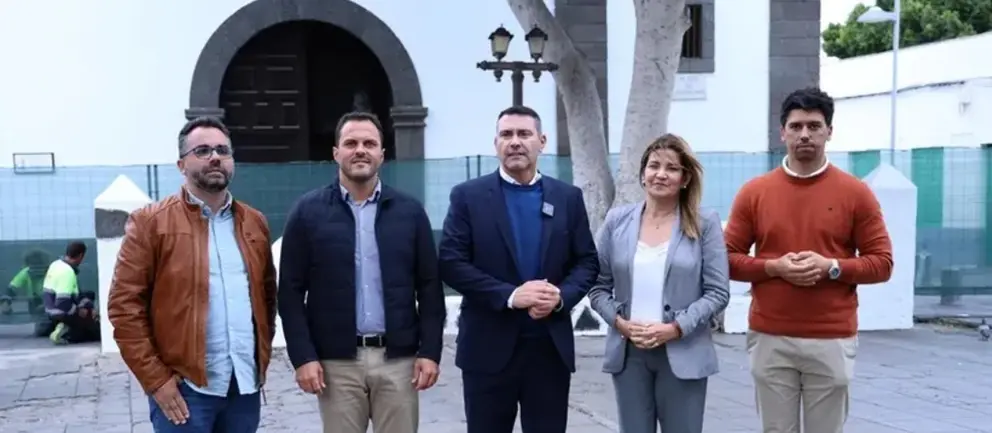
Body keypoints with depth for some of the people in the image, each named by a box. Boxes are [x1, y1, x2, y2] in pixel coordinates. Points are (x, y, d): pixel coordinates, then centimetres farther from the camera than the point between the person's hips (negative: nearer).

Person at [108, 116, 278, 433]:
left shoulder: (254, 222, 12)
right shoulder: (150, 222, -3)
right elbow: (124, 305, -7)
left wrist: (263, 357, 8)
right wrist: (155, 379, -11)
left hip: (244, 385, 5)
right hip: (184, 387, -4)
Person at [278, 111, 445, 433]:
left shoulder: (409, 211, 5)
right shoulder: (308, 212, 1)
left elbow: (430, 287, 5)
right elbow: (291, 291, 0)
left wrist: (430, 351, -2)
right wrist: (303, 356, -7)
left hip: (398, 358, 1)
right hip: (336, 361, -1)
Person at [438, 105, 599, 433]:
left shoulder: (568, 197, 7)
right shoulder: (468, 196, -1)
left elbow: (587, 262, 7)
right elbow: (451, 263, -8)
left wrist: (561, 296, -13)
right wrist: (509, 295, -18)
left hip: (551, 346, 2)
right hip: (489, 346, -2)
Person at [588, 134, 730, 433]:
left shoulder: (705, 224, -1)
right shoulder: (617, 221, 4)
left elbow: (718, 292, -4)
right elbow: (598, 286, 6)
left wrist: (675, 328, -14)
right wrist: (620, 323, -10)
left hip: (683, 355, -2)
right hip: (628, 354, 2)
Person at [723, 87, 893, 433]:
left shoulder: (856, 193, 1)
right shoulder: (754, 192, 3)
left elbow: (882, 262, 2)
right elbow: (728, 259, 4)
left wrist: (832, 267, -14)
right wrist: (773, 267, -13)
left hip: (832, 341, -1)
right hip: (770, 340, 1)